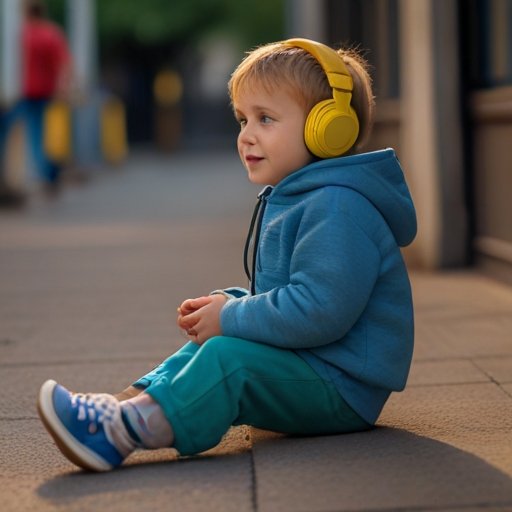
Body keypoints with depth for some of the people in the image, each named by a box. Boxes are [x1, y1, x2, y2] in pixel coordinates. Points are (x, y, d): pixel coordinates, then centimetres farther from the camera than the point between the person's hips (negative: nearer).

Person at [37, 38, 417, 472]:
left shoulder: (336, 208, -19)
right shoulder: (288, 200, 17)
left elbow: (319, 310, -30)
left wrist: (231, 318, -18)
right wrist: (227, 304, 6)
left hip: (342, 384, -11)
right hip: (305, 367, 11)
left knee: (228, 358, -27)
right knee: (206, 348, 11)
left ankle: (118, 434, -37)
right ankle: (130, 403, -9)